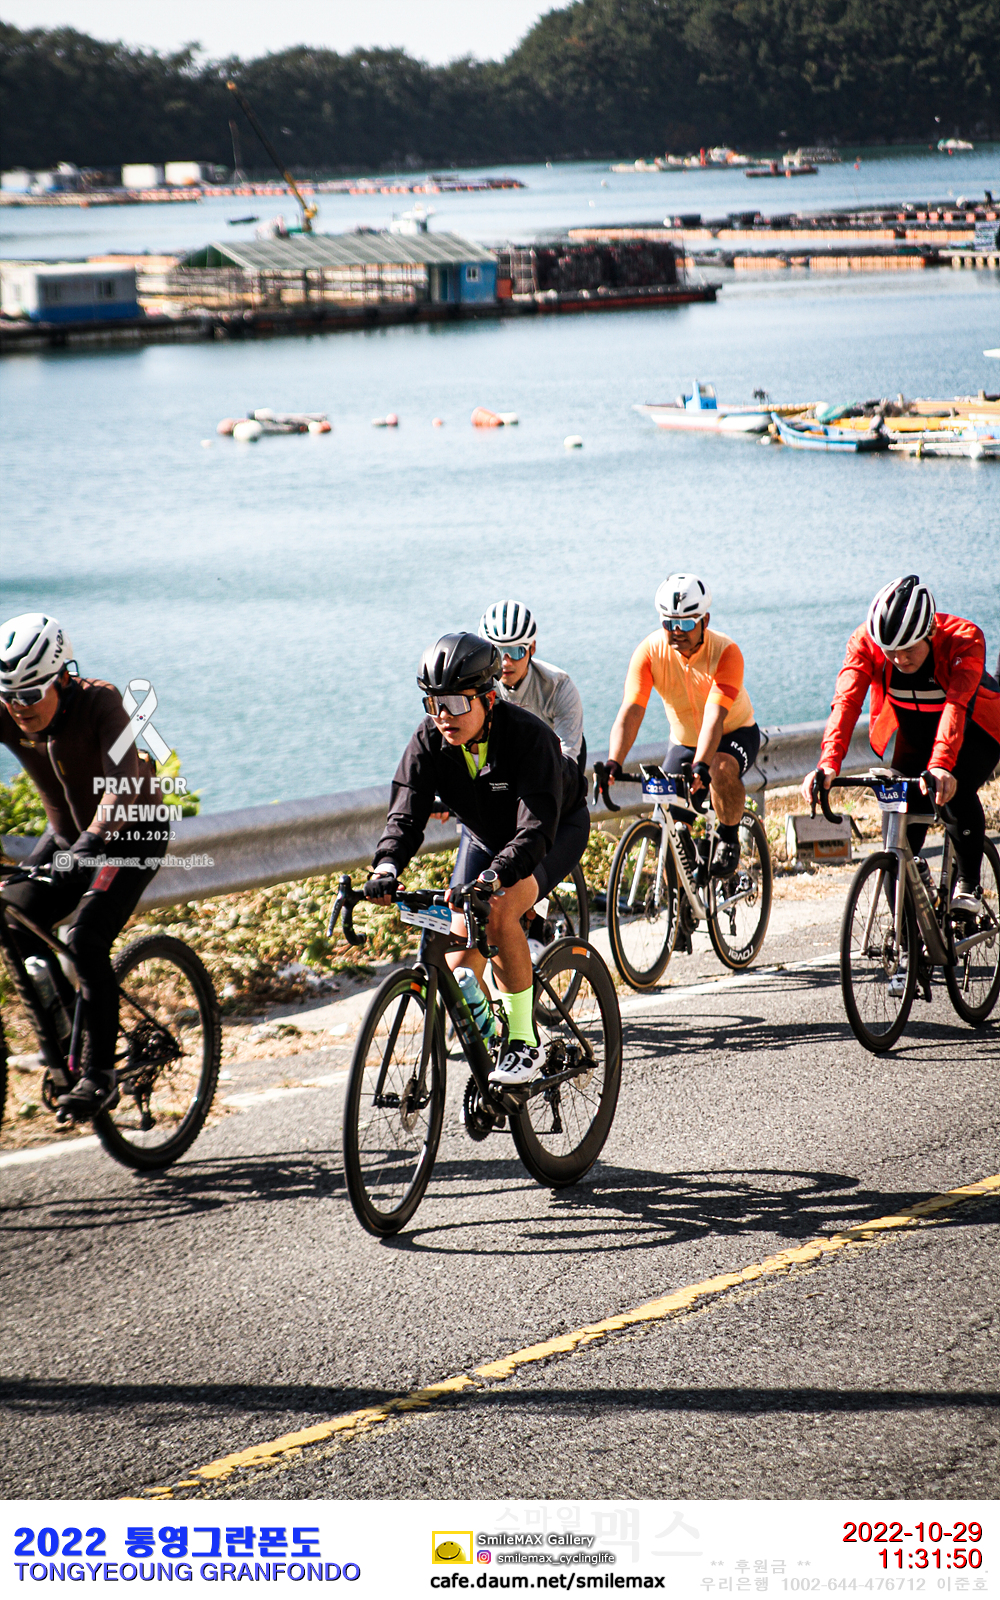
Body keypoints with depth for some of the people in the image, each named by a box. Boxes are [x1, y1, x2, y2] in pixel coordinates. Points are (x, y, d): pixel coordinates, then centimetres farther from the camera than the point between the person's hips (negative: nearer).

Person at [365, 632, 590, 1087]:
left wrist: (494, 877, -60)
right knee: (461, 954, -7)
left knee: (500, 911, -32)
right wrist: (386, 866, -49)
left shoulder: (528, 735, -36)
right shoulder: (428, 742, -22)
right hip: (484, 834, 5)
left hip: (558, 829, -5)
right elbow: (406, 814, -28)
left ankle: (524, 1043, -21)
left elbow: (535, 829, -44)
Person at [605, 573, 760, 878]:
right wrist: (613, 763, -45)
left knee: (721, 770, -36)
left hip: (735, 734, -3)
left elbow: (715, 716, -40)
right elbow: (630, 711, -29)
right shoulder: (650, 651, -20)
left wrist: (701, 765, -56)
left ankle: (729, 838, -9)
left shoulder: (725, 652, -28)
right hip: (684, 741, 3)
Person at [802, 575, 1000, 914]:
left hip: (973, 732, -3)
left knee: (955, 791, -31)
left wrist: (941, 766, -63)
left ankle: (969, 883, -8)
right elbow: (846, 702, -38)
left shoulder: (965, 639, -33)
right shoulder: (865, 642, -26)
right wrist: (828, 765, -54)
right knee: (904, 820, -9)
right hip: (915, 733, 3)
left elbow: (956, 705, -47)